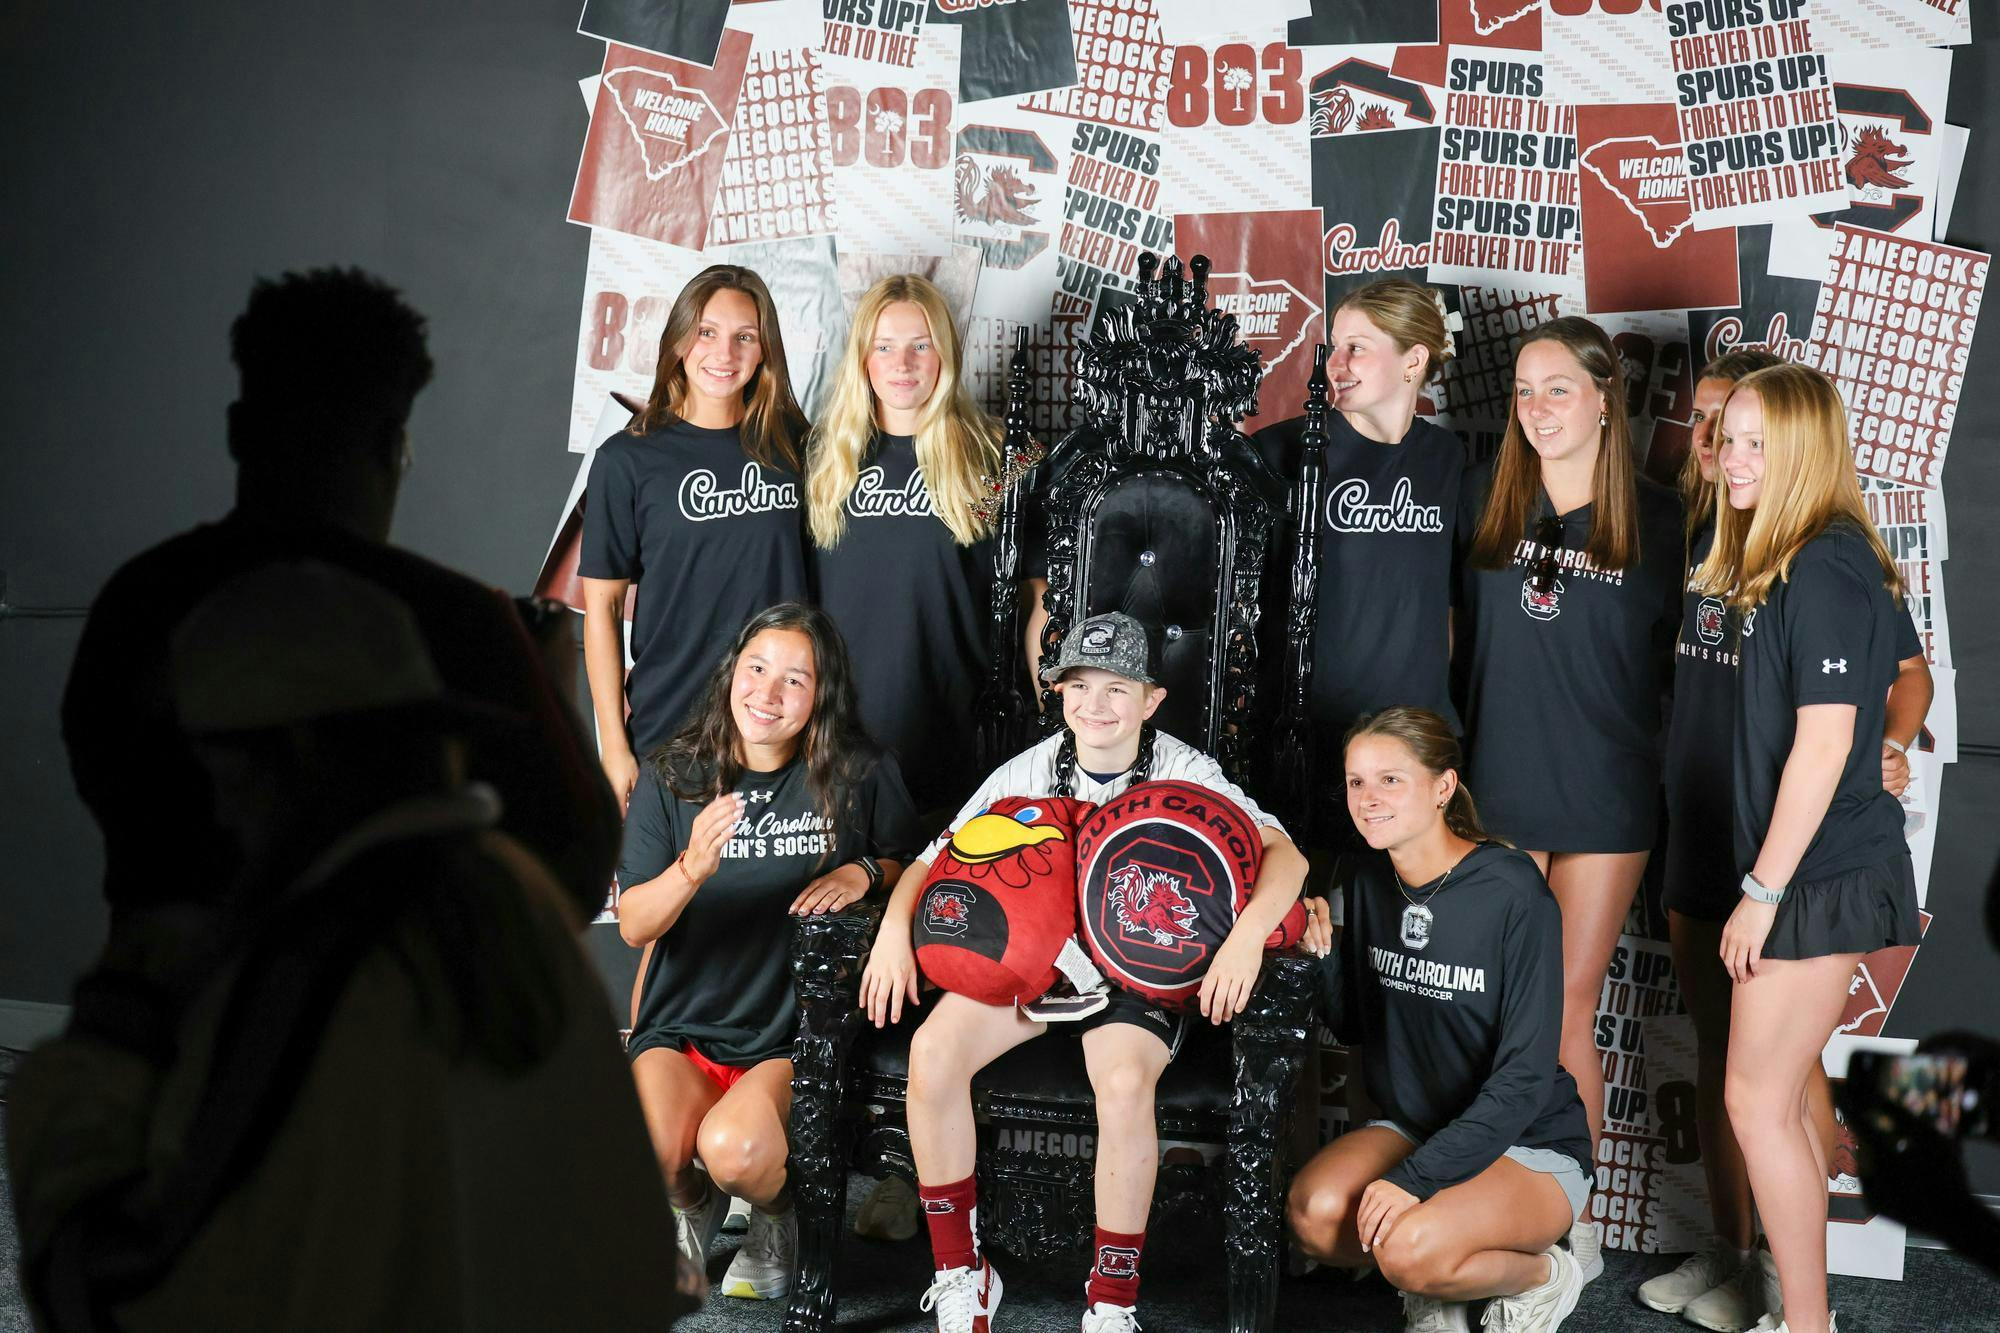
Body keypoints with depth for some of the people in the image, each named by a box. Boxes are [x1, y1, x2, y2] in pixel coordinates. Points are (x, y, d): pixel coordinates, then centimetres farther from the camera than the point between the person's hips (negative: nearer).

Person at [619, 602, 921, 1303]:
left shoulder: (860, 777, -2)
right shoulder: (671, 777, 1)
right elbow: (633, 924, -4)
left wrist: (865, 871, -11)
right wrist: (692, 869, -25)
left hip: (793, 1036, -2)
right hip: (682, 1027, 2)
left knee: (733, 1148, -32)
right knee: (646, 1158, -27)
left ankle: (779, 1217, 7)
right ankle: (694, 1206, 13)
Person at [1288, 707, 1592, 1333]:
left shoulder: (1514, 893, -19)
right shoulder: (1362, 877, -1)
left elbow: (1524, 1076, -20)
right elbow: (1349, 1019, 4)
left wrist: (1414, 1177, -25)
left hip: (1530, 1146, -5)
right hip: (1412, 1127, 5)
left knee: (1411, 1248, -31)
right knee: (1314, 1212, -25)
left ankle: (1542, 1275, 1)